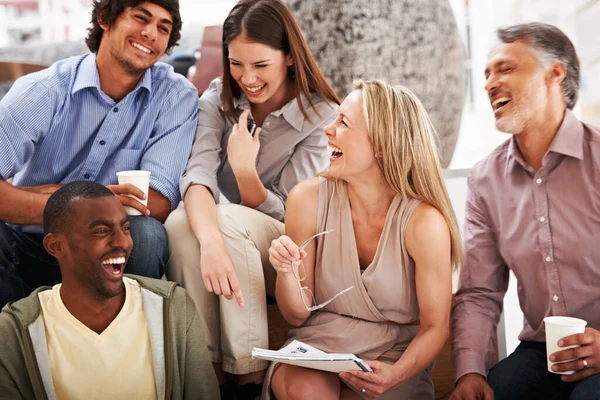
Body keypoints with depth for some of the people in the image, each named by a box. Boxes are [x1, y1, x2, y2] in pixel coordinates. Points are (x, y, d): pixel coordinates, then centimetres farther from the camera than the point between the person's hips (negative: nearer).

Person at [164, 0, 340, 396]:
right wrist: (212, 243, -41)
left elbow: (282, 215, -11)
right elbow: (198, 177, -21)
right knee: (179, 222, -31)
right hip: (230, 244, 3)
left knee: (229, 220, -34)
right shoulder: (218, 99, -2)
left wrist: (245, 169, -30)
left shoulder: (321, 116, -11)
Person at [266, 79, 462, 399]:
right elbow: (297, 315, -1)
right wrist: (287, 272, -22)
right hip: (318, 343, 1)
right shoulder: (308, 199, -10)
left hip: (394, 353, 0)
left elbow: (435, 327, -6)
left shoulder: (424, 221, -17)